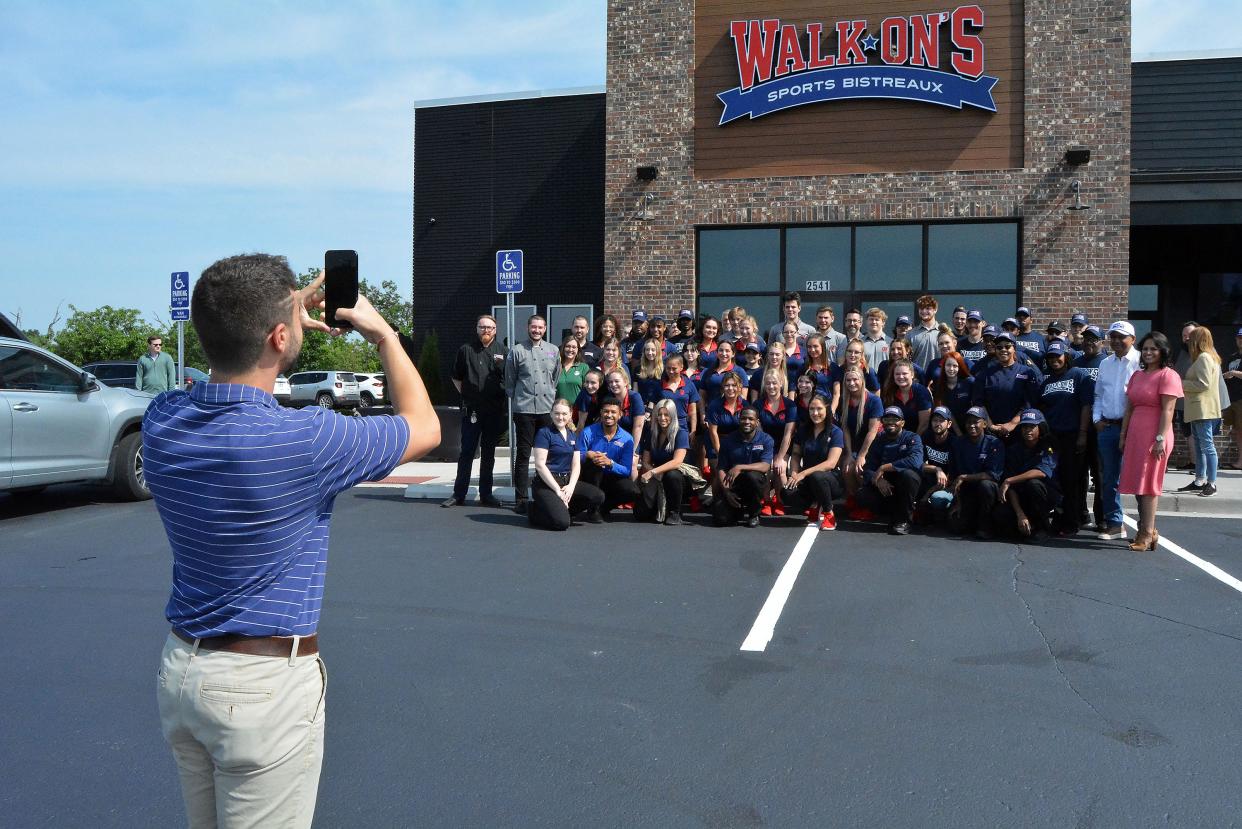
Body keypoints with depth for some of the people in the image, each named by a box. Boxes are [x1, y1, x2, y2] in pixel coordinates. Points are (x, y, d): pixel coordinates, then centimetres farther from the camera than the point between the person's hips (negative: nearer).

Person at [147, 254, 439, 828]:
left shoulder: (161, 420, -7)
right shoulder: (304, 440, -25)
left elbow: (231, 363, 20)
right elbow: (423, 426, -6)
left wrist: (288, 314, 14)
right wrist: (382, 333, 3)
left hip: (179, 667, 7)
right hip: (266, 682, -6)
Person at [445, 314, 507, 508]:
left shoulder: (502, 351, 5)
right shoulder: (466, 350, 5)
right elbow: (456, 377, 13)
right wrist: (464, 394, 6)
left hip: (495, 410, 1)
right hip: (471, 410, -1)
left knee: (488, 454, 9)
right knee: (466, 452, 1)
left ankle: (486, 494, 17)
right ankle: (459, 494, 6)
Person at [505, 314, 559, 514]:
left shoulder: (553, 351, 11)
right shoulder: (517, 351, 2)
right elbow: (509, 381, 7)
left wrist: (553, 399, 13)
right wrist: (516, 398, 5)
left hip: (547, 409, 3)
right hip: (524, 409, -3)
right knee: (523, 454, 0)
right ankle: (521, 498, 5)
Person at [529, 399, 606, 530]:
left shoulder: (573, 435, 13)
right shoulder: (544, 433, -6)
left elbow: (576, 465, 10)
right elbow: (540, 465, -13)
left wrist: (571, 486, -9)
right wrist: (557, 490, -17)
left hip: (567, 480, 7)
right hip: (546, 483, -7)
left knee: (598, 496, -16)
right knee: (562, 522, -26)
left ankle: (561, 509, 3)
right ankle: (535, 510, 5)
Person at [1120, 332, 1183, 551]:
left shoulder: (1167, 375, -5)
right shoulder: (1137, 375, 17)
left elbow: (1167, 410, -12)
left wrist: (1161, 439, -17)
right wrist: (1123, 436, 12)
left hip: (1153, 436, -7)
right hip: (1135, 435, 7)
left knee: (1148, 484, -5)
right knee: (1138, 484, 9)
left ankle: (1147, 533, -1)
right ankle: (1146, 530, 17)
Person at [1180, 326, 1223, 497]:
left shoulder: (1203, 357, -13)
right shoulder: (1211, 357, 19)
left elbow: (1203, 384, -19)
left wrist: (1181, 384, -11)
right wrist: (1183, 383, 11)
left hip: (1203, 410, -11)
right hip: (1199, 409, 11)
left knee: (1207, 446, -8)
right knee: (1199, 446, 14)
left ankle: (1211, 483, -7)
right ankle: (1199, 481, 20)